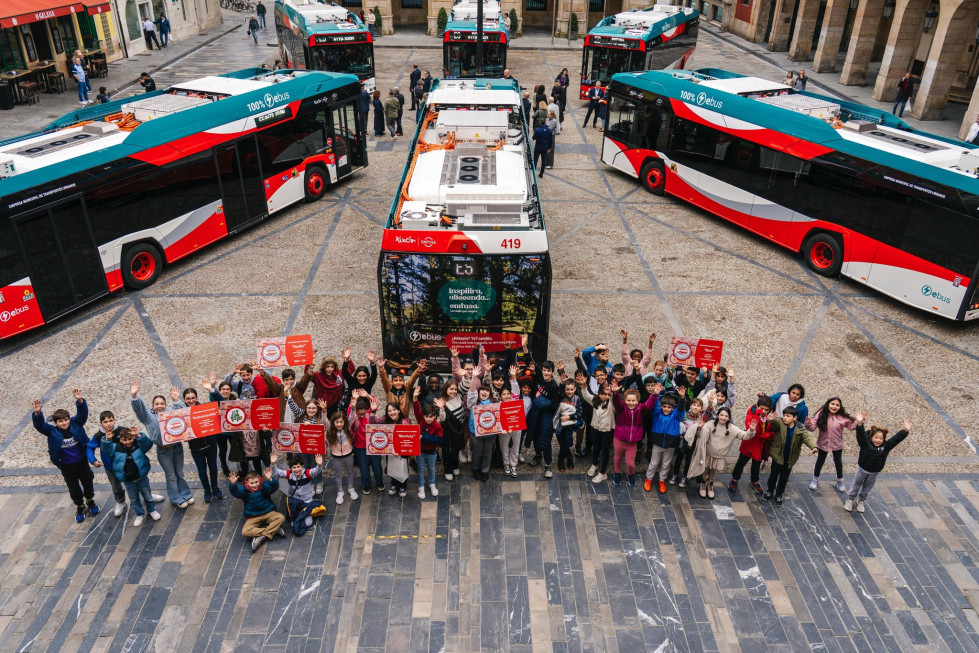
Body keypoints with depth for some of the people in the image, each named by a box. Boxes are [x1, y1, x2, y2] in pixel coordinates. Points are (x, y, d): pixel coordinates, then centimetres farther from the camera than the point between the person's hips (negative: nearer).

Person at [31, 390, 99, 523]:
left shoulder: (75, 424, -12)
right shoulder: (52, 431, -15)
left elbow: (82, 413, -24)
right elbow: (39, 425, -29)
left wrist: (80, 401, -42)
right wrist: (37, 413, -48)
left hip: (82, 462, 1)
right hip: (66, 466, -1)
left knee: (88, 483, 19)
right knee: (73, 488, 15)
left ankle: (90, 502, 45)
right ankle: (80, 507, 37)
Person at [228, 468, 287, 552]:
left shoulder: (264, 486, -9)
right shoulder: (244, 490, -5)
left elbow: (274, 487, -28)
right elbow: (234, 492, -23)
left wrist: (270, 480, -50)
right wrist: (233, 484, -45)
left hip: (268, 513, -1)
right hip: (253, 518, 1)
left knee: (281, 517, -28)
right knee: (245, 532, -27)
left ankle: (261, 537, -25)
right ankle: (274, 530, -24)